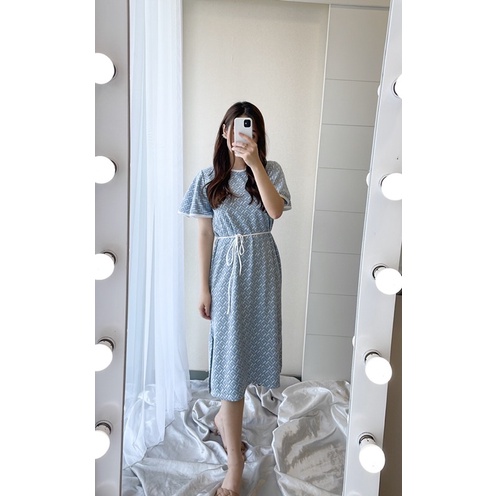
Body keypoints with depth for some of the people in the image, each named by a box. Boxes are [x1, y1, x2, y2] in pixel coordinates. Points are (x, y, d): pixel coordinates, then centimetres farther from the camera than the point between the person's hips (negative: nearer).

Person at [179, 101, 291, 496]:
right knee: (230, 352, -1)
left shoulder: (270, 170, 2)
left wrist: (254, 163, -24)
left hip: (262, 270, 2)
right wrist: (204, 287, -3)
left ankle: (223, 416, 42)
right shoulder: (209, 178, 0)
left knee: (248, 345, 12)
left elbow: (276, 210, -18)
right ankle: (236, 464, 11)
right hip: (226, 270, -1)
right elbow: (205, 234, -1)